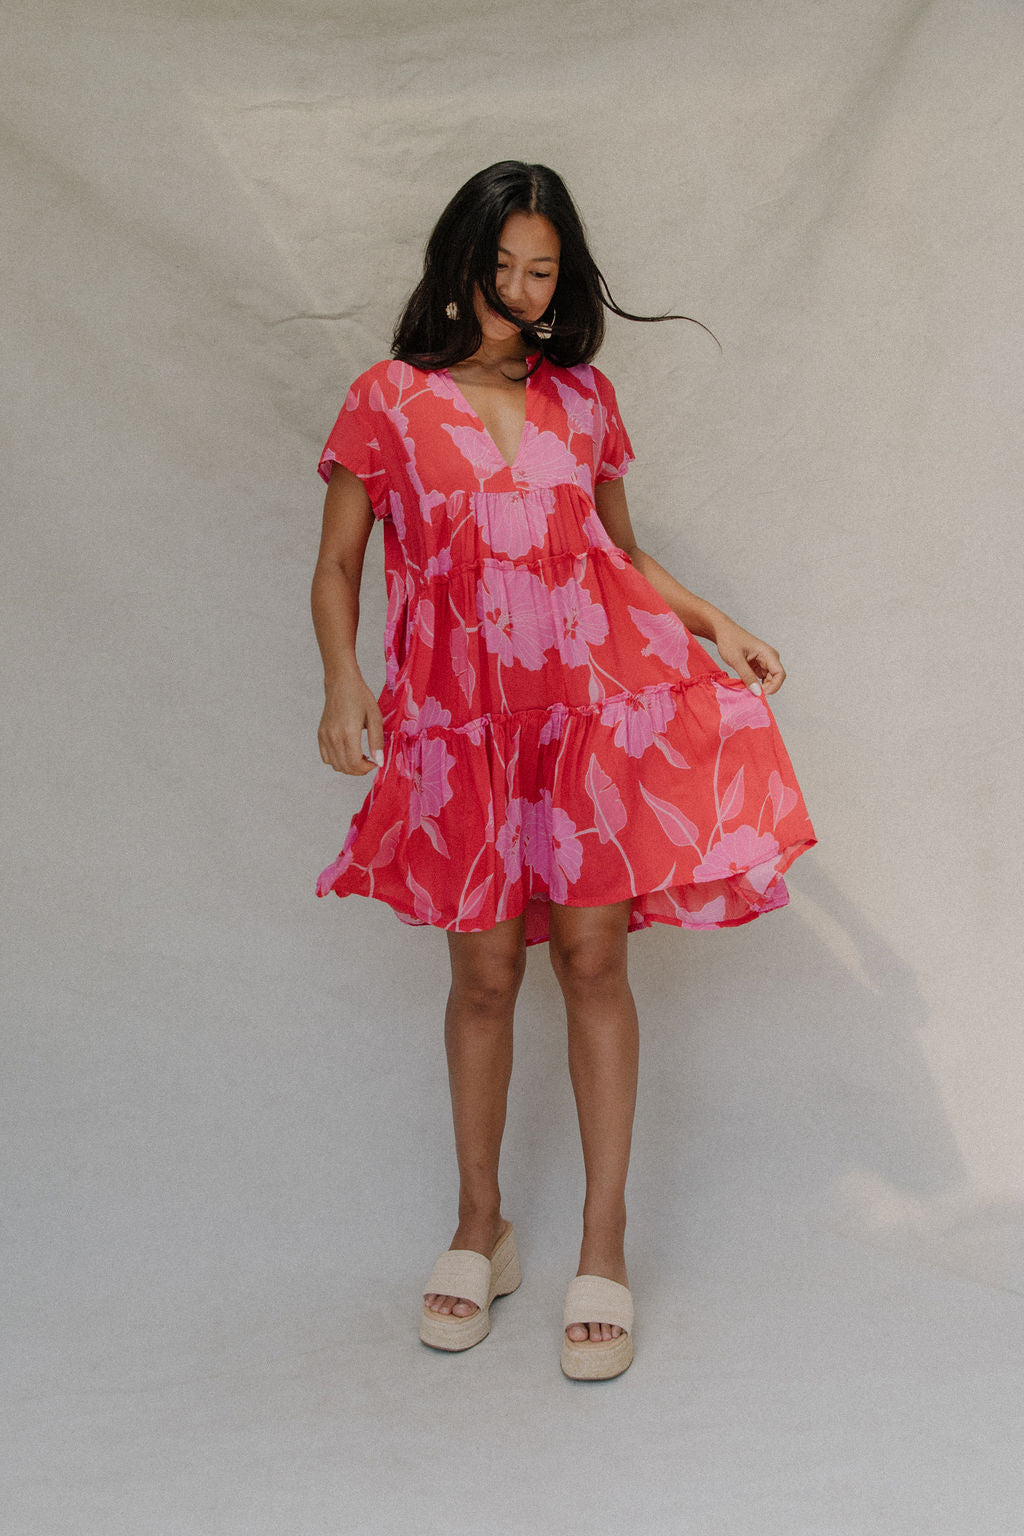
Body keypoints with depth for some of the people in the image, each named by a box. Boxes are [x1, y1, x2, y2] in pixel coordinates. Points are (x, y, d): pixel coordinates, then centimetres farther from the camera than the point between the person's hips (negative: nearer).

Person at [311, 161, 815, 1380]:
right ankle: (479, 1228, 23)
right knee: (484, 972, 4)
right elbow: (337, 567, 5)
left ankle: (604, 1247, 8)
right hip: (461, 715, -1)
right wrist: (342, 681, -12)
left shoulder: (583, 399, 12)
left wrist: (715, 626, 6)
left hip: (594, 696, 1)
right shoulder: (389, 400, 4)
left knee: (592, 953, -4)